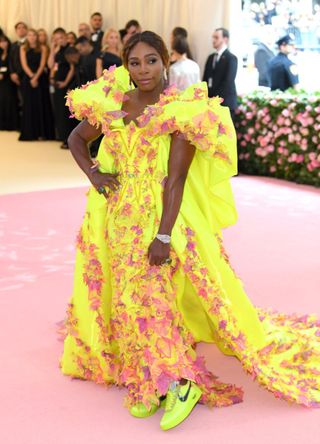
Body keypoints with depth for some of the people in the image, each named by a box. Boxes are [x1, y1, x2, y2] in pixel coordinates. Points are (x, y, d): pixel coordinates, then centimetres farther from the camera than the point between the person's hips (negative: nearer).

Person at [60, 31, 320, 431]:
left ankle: (183, 382, 5)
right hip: (117, 217, 5)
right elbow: (76, 138, 19)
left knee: (152, 296, -12)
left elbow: (175, 178, -16)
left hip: (159, 216, -5)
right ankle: (148, 383, 22)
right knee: (125, 297, 8)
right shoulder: (112, 104, 3)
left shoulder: (181, 111, -11)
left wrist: (164, 236, -21)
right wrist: (92, 174, 1)